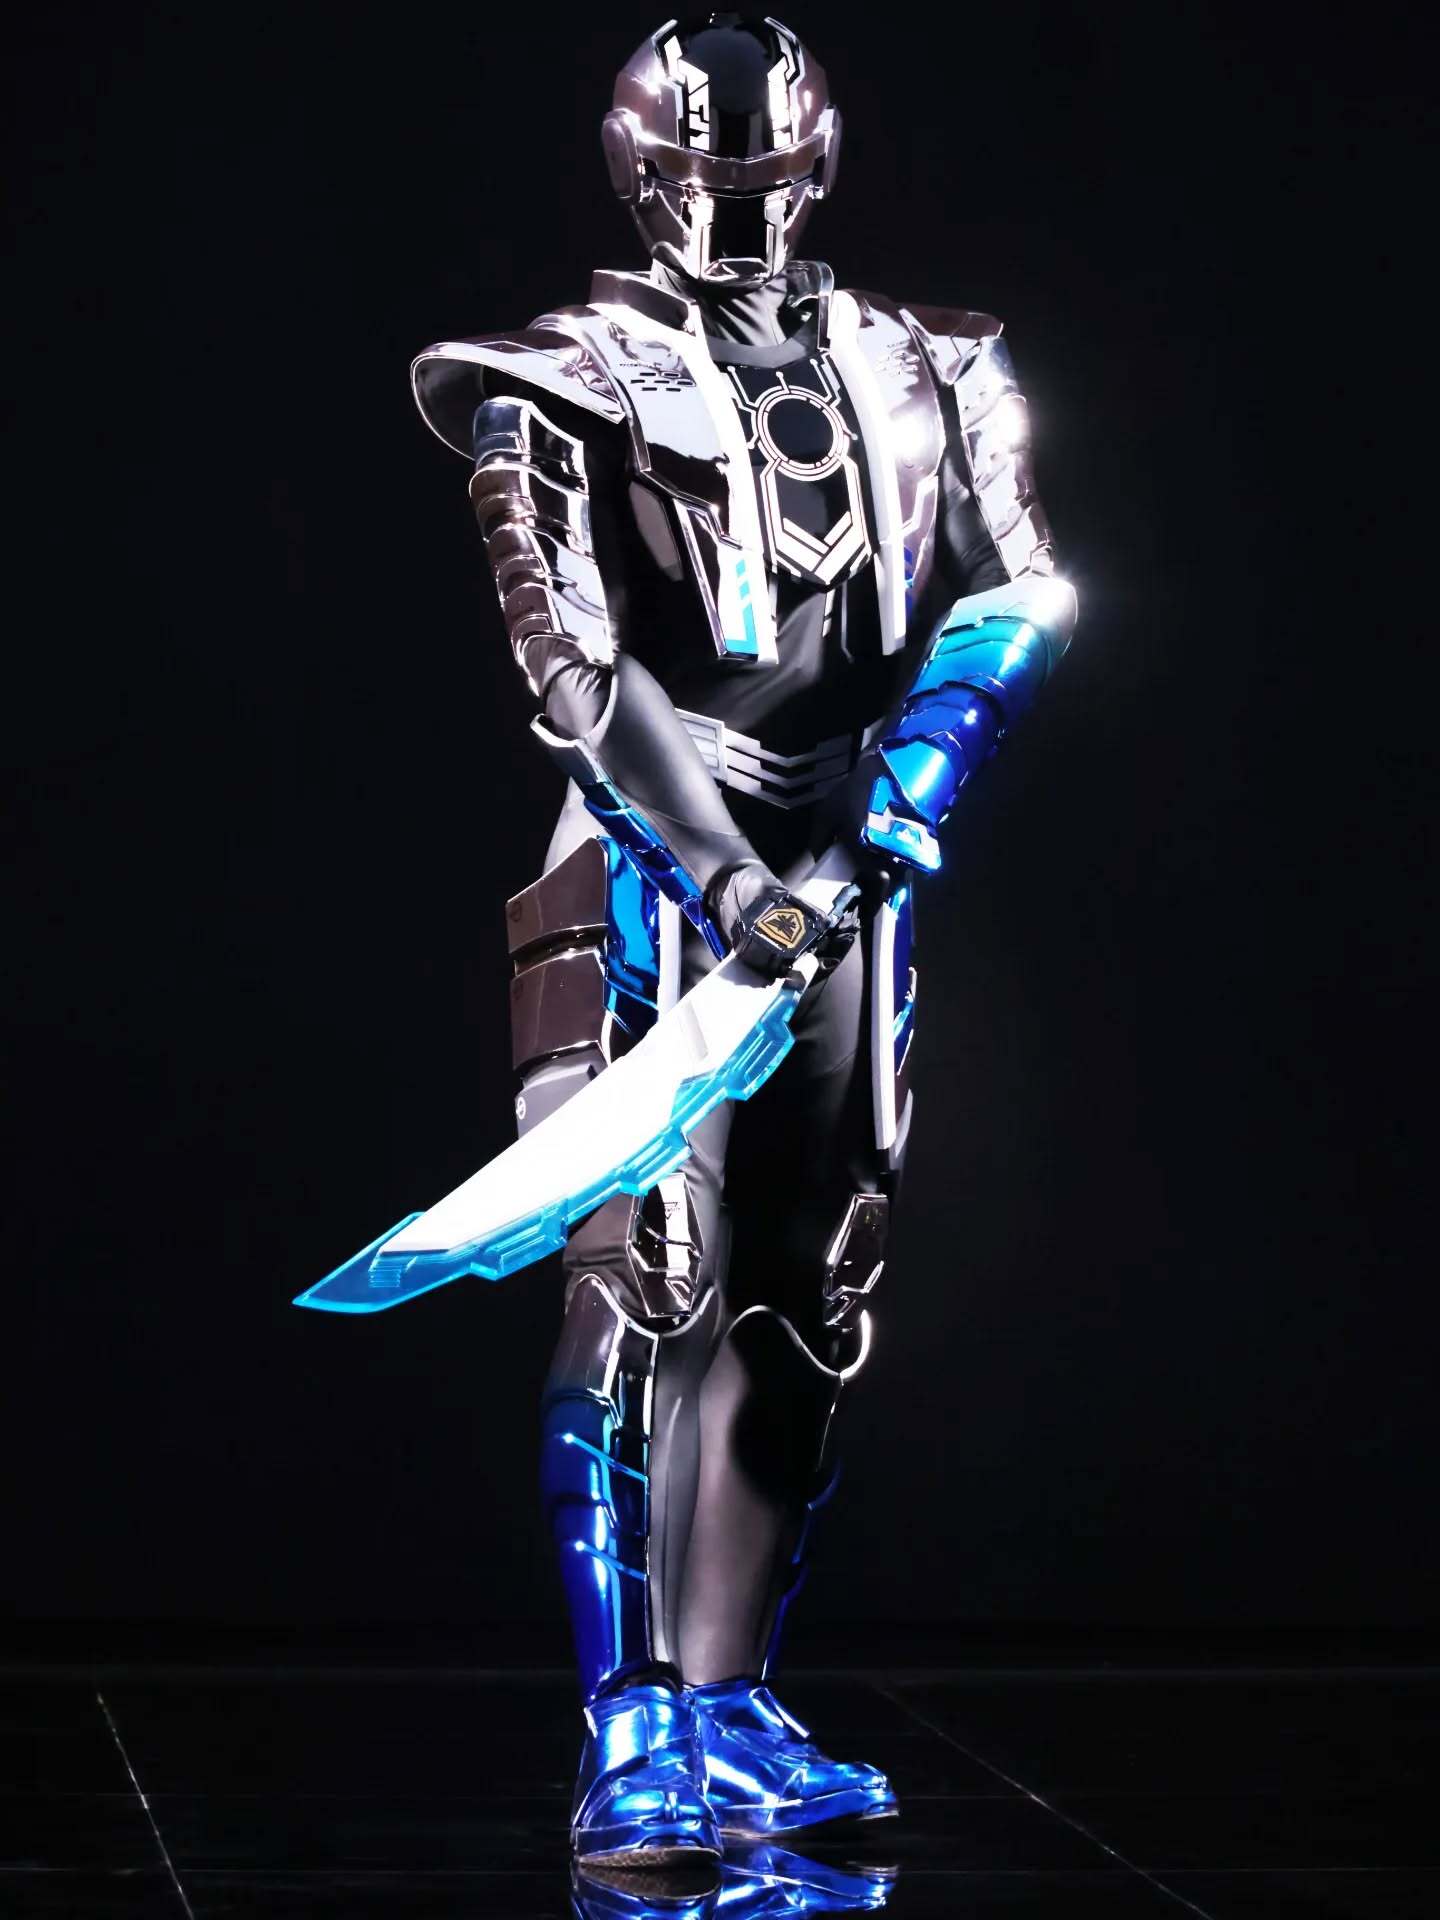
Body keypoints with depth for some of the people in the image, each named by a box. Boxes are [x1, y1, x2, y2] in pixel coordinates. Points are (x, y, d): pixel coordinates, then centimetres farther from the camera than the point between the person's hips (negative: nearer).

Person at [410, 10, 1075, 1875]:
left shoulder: (919, 372, 15)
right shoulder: (572, 378, 0)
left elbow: (1012, 590, 6)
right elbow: (575, 664, -9)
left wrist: (912, 781, -11)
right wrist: (724, 875, -19)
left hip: (850, 861, 5)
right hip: (658, 861, -5)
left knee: (807, 1289, 5)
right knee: (650, 1277, -14)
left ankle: (731, 1708, 13)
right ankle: (629, 1740, -11)